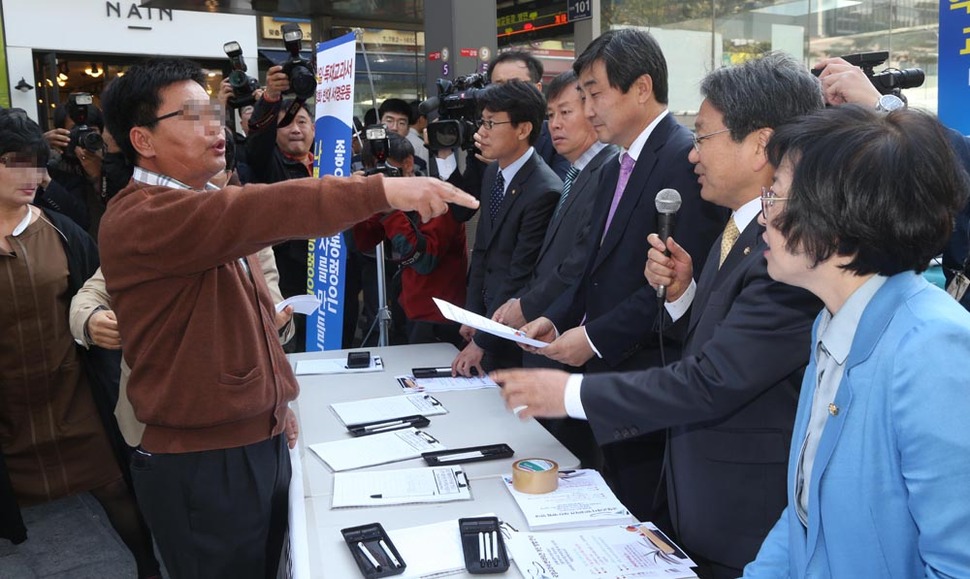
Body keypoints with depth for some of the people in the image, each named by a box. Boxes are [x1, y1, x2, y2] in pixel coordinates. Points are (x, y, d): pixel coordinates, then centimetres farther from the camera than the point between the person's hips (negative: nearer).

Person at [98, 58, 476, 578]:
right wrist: (382, 190, -43)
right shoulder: (138, 219, -19)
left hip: (260, 439, 9)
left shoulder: (205, 205, 13)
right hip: (202, 461, -8)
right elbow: (253, 212, -36)